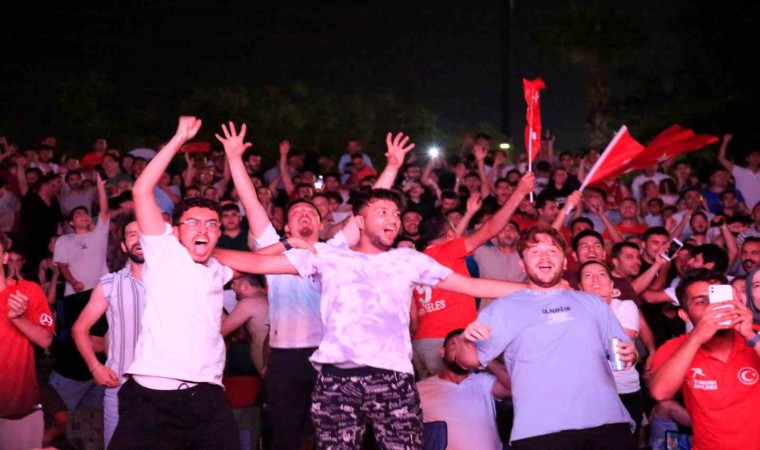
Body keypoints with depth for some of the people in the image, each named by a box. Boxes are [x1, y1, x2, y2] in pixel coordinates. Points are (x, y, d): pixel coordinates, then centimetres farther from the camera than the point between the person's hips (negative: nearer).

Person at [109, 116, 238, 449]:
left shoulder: (218, 271, 21)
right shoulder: (164, 253, 7)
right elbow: (141, 190, -1)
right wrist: (180, 139, 0)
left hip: (208, 400, 4)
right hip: (152, 398, -4)